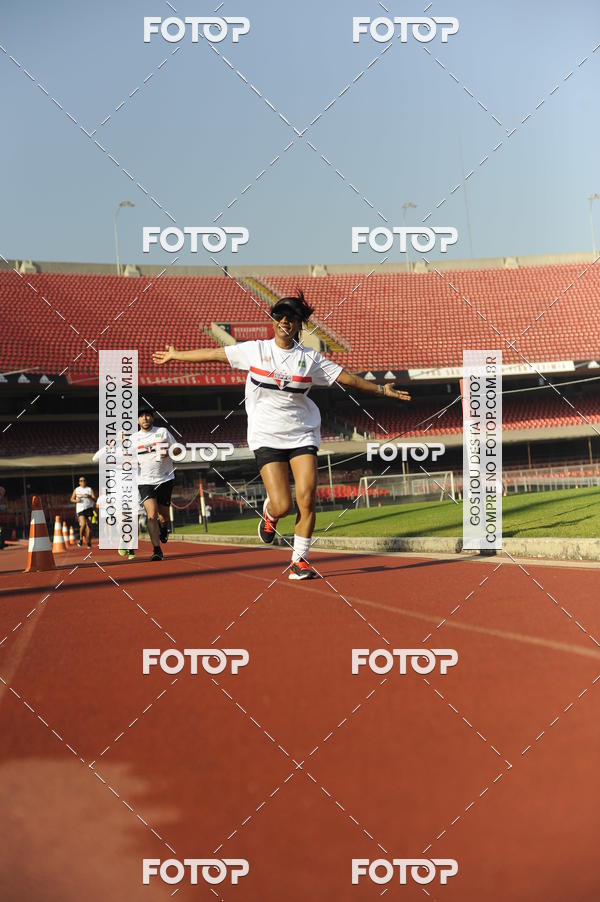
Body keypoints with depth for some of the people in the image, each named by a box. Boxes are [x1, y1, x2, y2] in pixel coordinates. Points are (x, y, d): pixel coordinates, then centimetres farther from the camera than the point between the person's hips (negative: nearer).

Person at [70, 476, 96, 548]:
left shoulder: (90, 489, 8)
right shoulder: (76, 490, 10)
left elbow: (94, 499, 1)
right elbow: (72, 499, 17)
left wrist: (89, 496, -19)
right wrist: (76, 500, -5)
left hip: (89, 509, 1)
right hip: (80, 509, -1)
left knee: (89, 526, -1)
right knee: (83, 524, -20)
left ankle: (88, 542, 11)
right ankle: (81, 539, 1)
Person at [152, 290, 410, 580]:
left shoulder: (311, 358, 2)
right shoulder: (254, 350, 1)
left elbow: (346, 377, 5)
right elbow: (214, 354, 8)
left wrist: (381, 390, 2)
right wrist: (175, 355, 13)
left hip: (302, 434, 1)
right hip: (266, 436, -1)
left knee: (306, 500, -11)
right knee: (283, 506, -11)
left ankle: (299, 560, 5)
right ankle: (269, 512, 27)